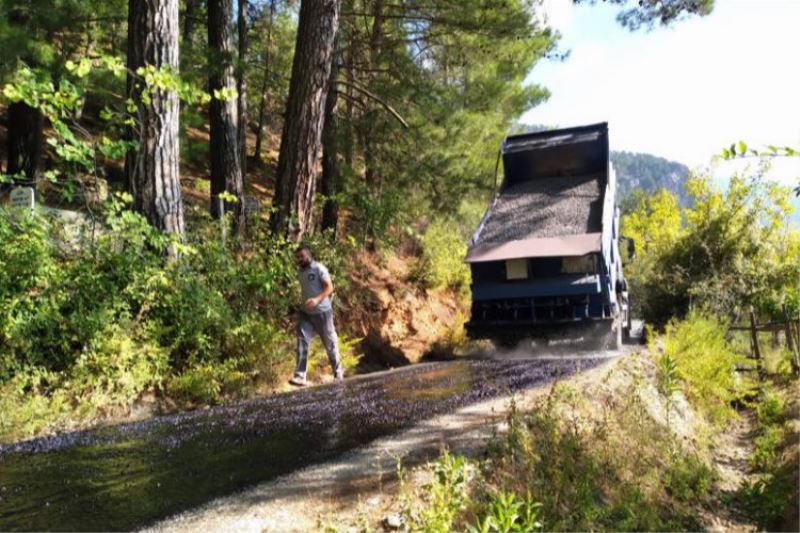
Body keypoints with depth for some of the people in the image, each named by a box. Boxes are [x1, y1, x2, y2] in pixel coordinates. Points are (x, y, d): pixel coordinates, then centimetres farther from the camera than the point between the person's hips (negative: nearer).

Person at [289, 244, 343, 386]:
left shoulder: (319, 269, -12)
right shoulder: (299, 271, 8)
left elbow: (329, 287, -19)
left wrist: (317, 299, -33)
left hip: (322, 312, -5)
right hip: (305, 313, 5)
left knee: (330, 343, 8)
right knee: (302, 343, -9)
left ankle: (338, 372, 26)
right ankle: (300, 376, -13)